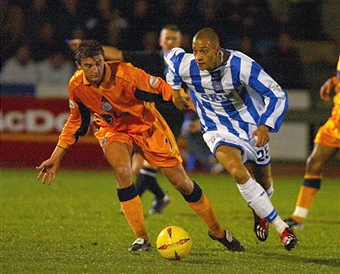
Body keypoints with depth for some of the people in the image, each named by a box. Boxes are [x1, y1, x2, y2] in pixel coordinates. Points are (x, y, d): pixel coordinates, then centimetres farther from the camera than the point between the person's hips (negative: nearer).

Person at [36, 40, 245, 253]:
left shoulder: (124, 73, -31)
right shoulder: (77, 87, -17)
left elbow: (161, 89, -24)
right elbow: (75, 123, 1)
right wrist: (56, 158, 0)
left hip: (146, 125, -2)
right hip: (113, 129, 2)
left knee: (182, 183, 0)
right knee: (123, 172, -29)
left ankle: (219, 232, 20)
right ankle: (141, 238, -17)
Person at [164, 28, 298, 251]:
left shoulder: (241, 65, -29)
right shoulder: (185, 65, -21)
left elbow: (277, 95, -24)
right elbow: (171, 55, 6)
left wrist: (265, 126, -37)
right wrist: (174, 90, 15)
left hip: (252, 125, 0)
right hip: (218, 129, 0)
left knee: (264, 181, 14)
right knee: (239, 173, -27)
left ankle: (260, 212, 53)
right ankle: (281, 227, -17)